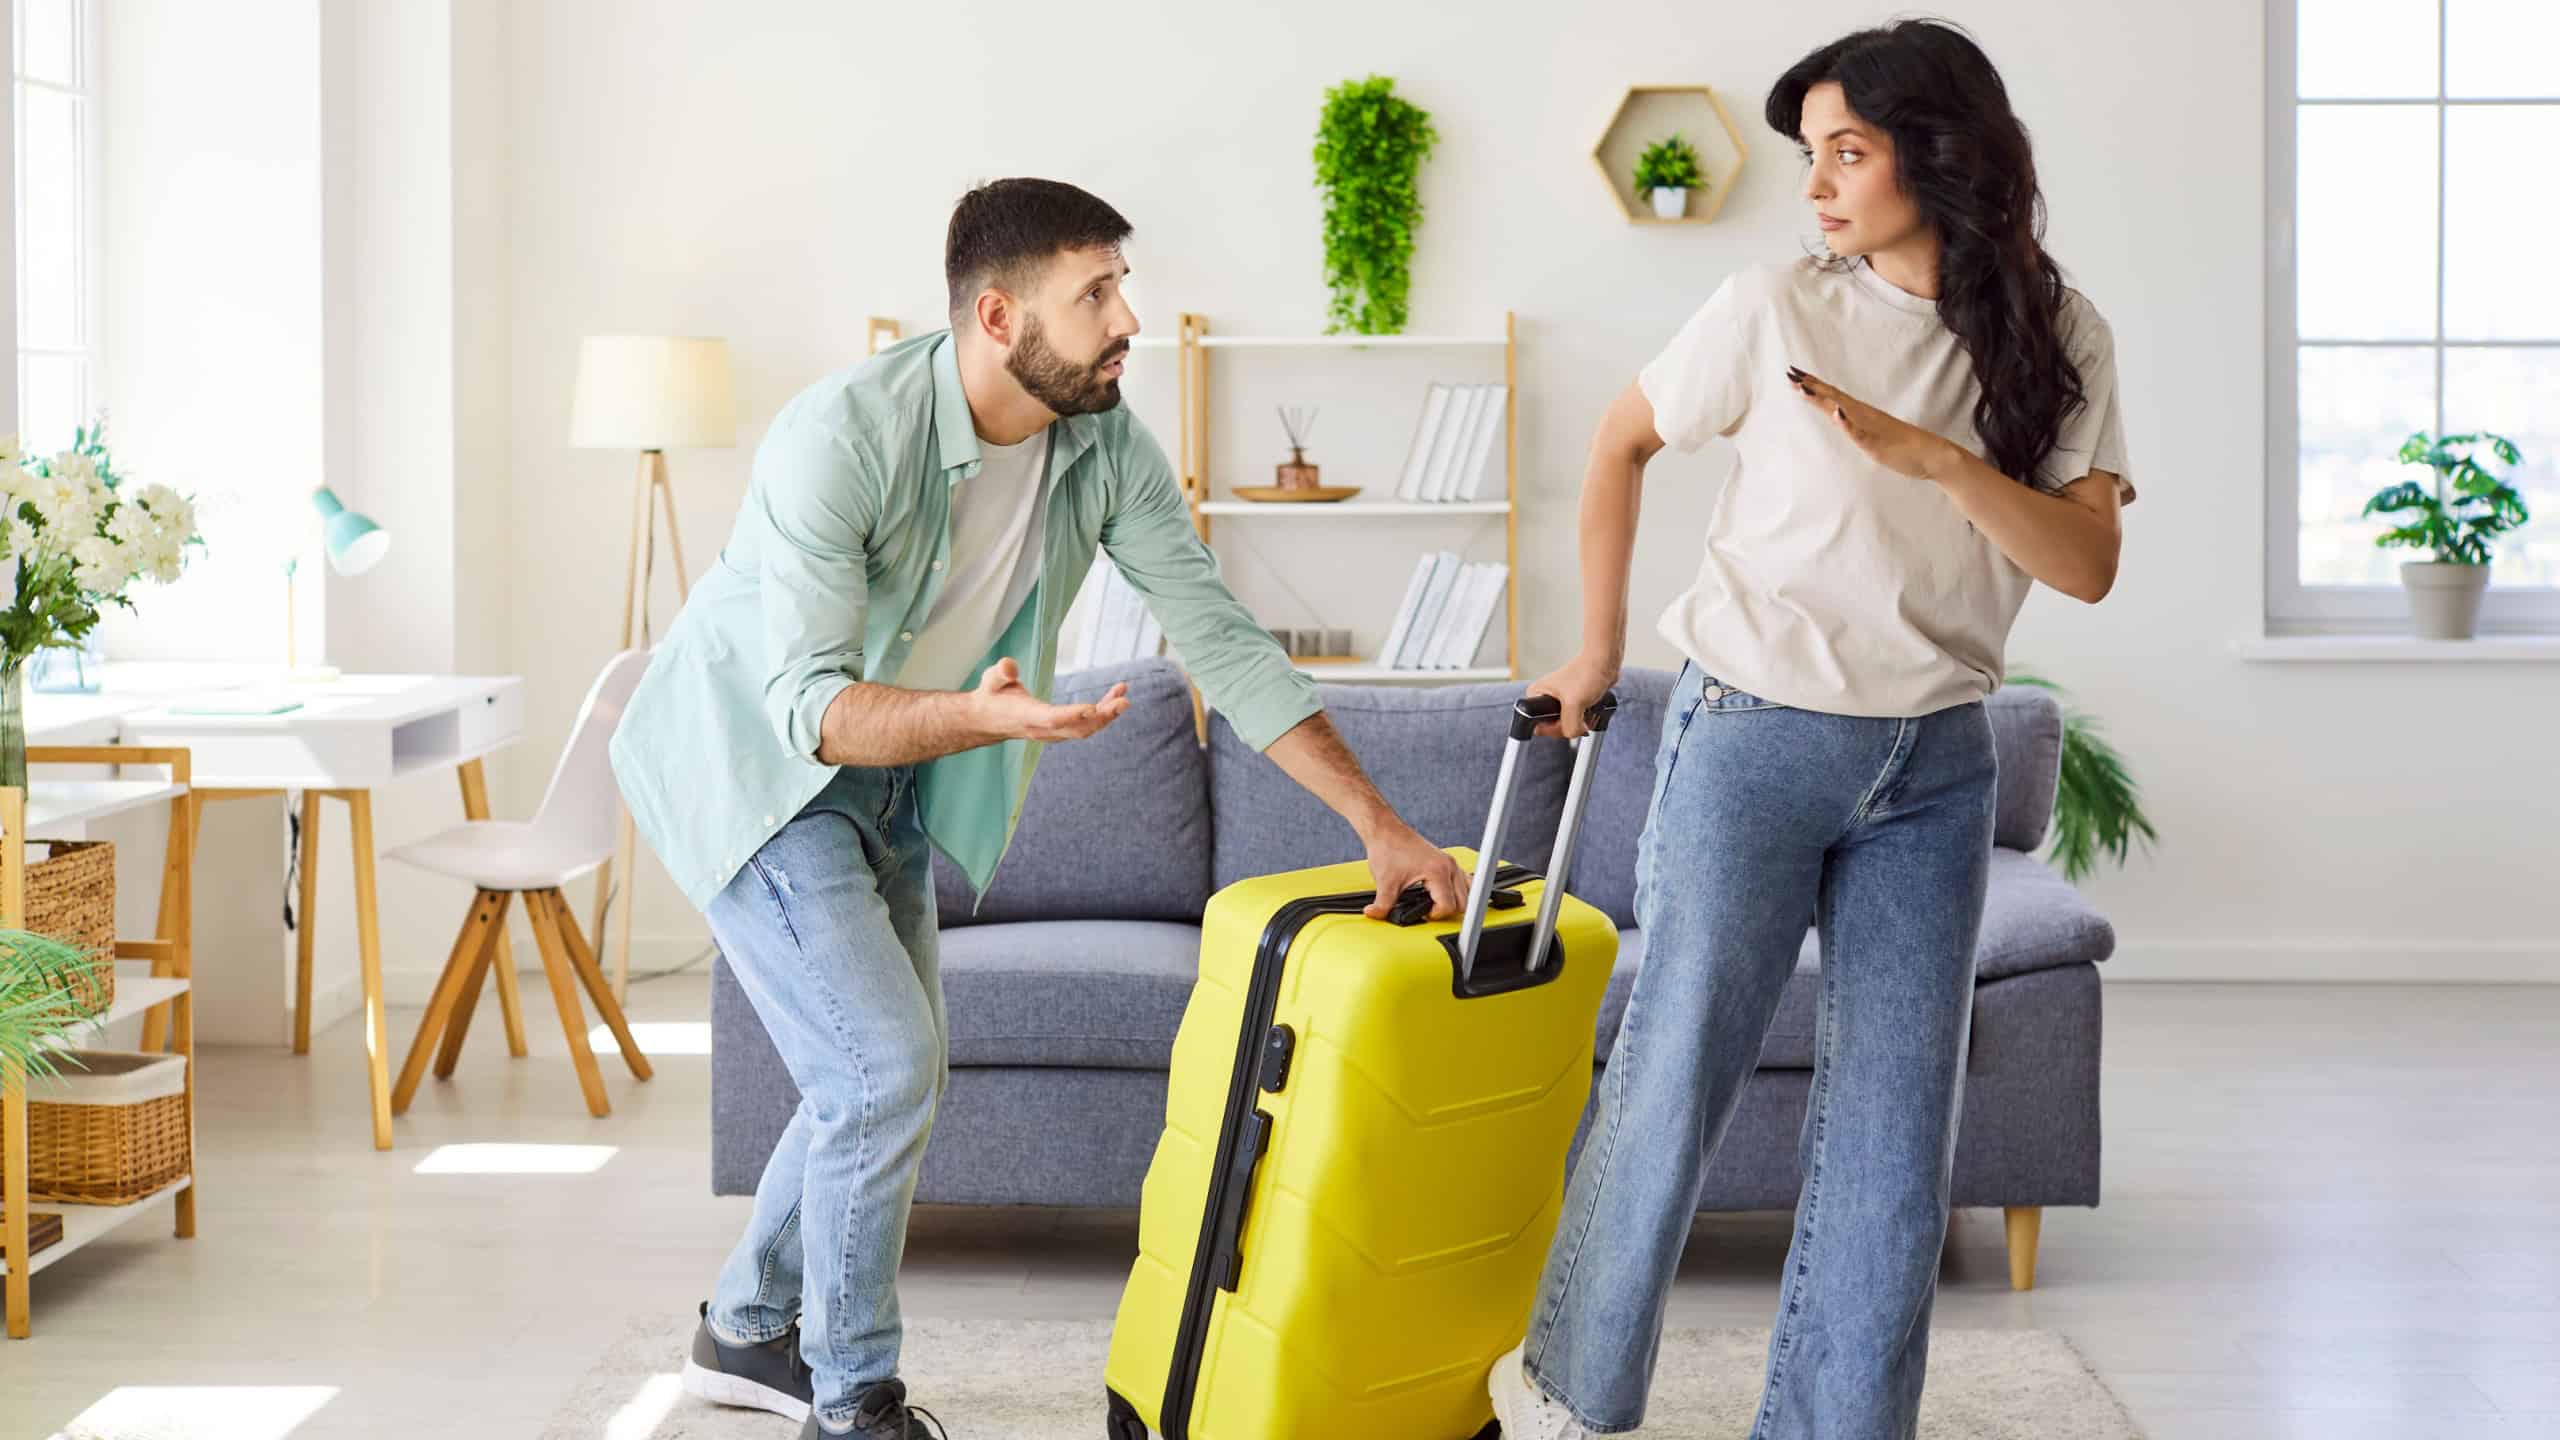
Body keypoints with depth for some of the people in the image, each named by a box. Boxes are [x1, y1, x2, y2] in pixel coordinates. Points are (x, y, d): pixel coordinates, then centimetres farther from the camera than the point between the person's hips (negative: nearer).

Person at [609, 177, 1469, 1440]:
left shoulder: (1106, 450, -13)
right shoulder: (842, 436, -32)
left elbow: (1223, 641, -10)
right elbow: (810, 704, -36)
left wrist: (1381, 825, -15)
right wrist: (975, 715, -55)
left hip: (888, 776, 8)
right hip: (751, 764, -7)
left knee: (893, 1073, 14)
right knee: (885, 1070, -14)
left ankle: (748, 1333, 35)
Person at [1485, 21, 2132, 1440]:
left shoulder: (2058, 341, -2)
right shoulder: (1776, 311, -8)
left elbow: (2087, 565, -11)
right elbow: (1621, 442, 6)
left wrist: (1931, 456, -25)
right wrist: (1599, 644, 8)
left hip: (1933, 767, 3)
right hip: (1751, 738, -3)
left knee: (1896, 1112, 5)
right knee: (1678, 1068, 2)